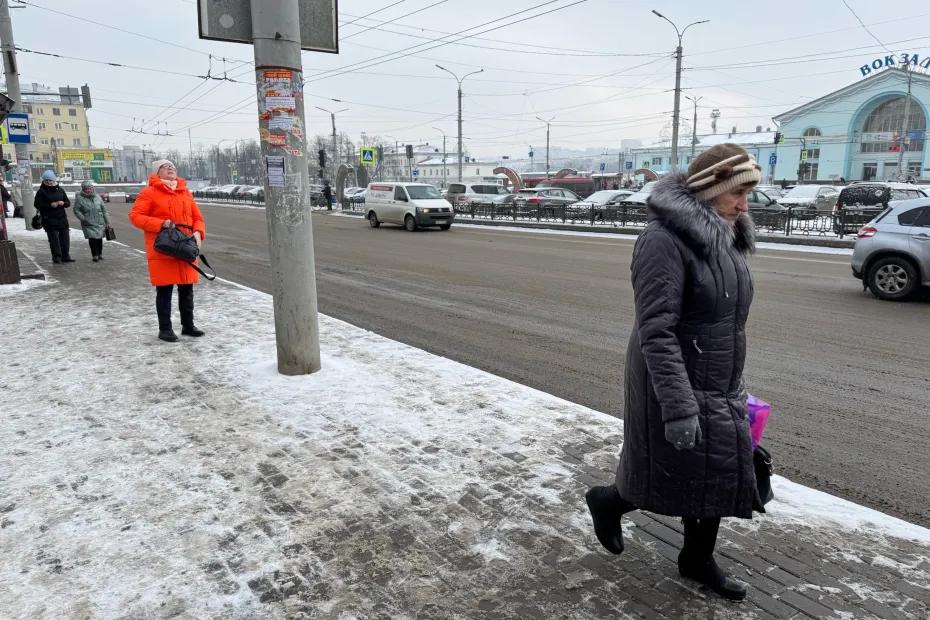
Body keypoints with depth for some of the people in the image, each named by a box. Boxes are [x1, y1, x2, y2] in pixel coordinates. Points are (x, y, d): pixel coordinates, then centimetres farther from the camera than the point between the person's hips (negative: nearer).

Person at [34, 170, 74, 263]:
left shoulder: (60, 190, 13)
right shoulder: (41, 192, -1)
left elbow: (68, 202, 15)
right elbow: (37, 204, -7)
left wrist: (63, 203, -8)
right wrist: (50, 205, -17)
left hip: (62, 218, 4)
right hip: (49, 220, -4)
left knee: (65, 238, 5)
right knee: (54, 239, -4)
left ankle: (65, 256, 14)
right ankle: (56, 257, 1)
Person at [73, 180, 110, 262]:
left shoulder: (97, 197, 8)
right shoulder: (79, 198, -3)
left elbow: (104, 209, 13)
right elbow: (76, 210, -2)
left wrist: (107, 221, 12)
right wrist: (83, 218, -14)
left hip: (100, 223, 3)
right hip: (88, 224, -3)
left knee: (99, 238, 9)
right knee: (92, 238, -10)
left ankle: (100, 254, 25)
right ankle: (94, 255, 3)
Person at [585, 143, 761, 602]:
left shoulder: (723, 237, 6)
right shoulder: (665, 239, -22)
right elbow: (656, 331, -27)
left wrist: (732, 384, 20)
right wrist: (678, 408, -29)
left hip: (717, 385, 9)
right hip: (676, 382, -8)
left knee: (719, 472, 15)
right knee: (683, 476, 6)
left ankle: (698, 560, 36)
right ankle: (608, 501, 33)